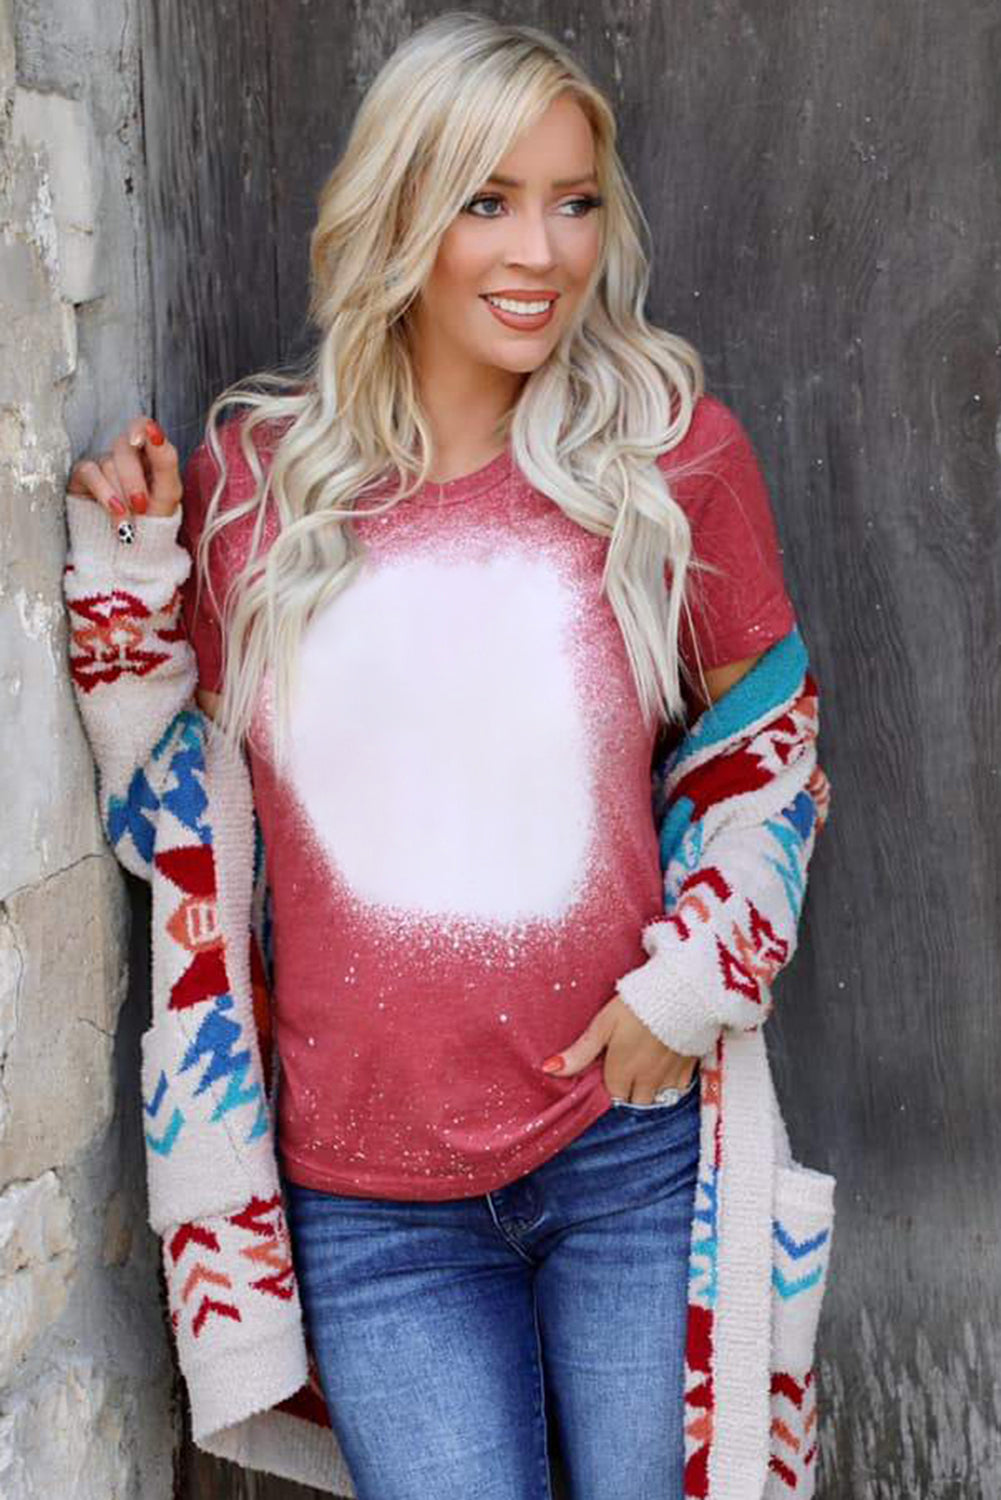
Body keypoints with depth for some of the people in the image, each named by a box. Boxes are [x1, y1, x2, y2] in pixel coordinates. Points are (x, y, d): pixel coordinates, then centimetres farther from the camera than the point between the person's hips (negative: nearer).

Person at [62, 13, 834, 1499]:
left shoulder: (674, 447, -3)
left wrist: (692, 986, -5)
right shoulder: (247, 477, -1)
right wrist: (129, 566, -2)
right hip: (369, 1193, 1)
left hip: (627, 1145, 0)